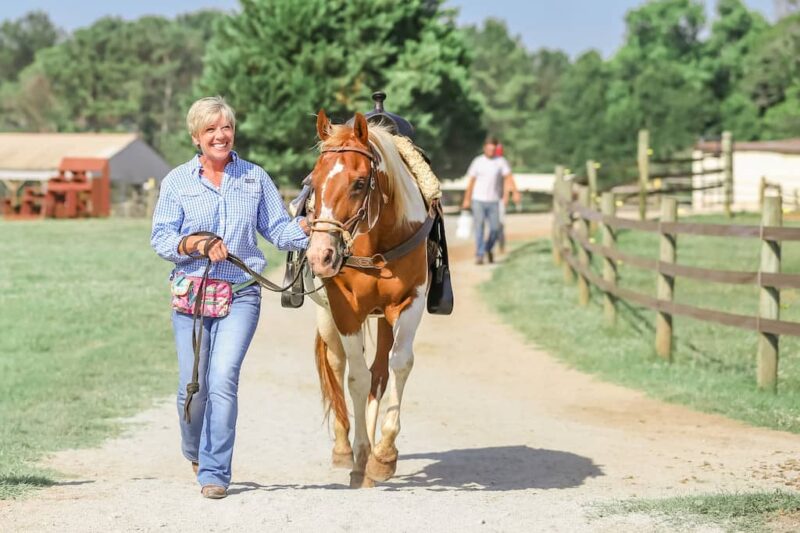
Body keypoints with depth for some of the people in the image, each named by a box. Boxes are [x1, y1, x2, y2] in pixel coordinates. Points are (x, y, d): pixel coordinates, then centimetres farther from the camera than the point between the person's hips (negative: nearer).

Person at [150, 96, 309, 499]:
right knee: (192, 387, 3)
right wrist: (195, 244, -19)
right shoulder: (176, 182, 5)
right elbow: (160, 238, 0)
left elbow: (278, 230, 7)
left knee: (223, 379, -15)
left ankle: (214, 471, -8)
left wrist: (308, 228, -14)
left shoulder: (256, 178, 7)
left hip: (241, 295, -1)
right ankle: (195, 451, 33)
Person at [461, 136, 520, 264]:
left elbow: (508, 177, -10)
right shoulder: (478, 162, 4)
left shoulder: (501, 161, 1)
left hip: (493, 201, 1)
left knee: (495, 228, 2)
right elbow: (471, 181, 8)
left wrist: (515, 192, -24)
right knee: (479, 227, -6)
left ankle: (489, 248, 28)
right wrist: (467, 199, 8)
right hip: (478, 200, -1)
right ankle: (479, 255, -4)